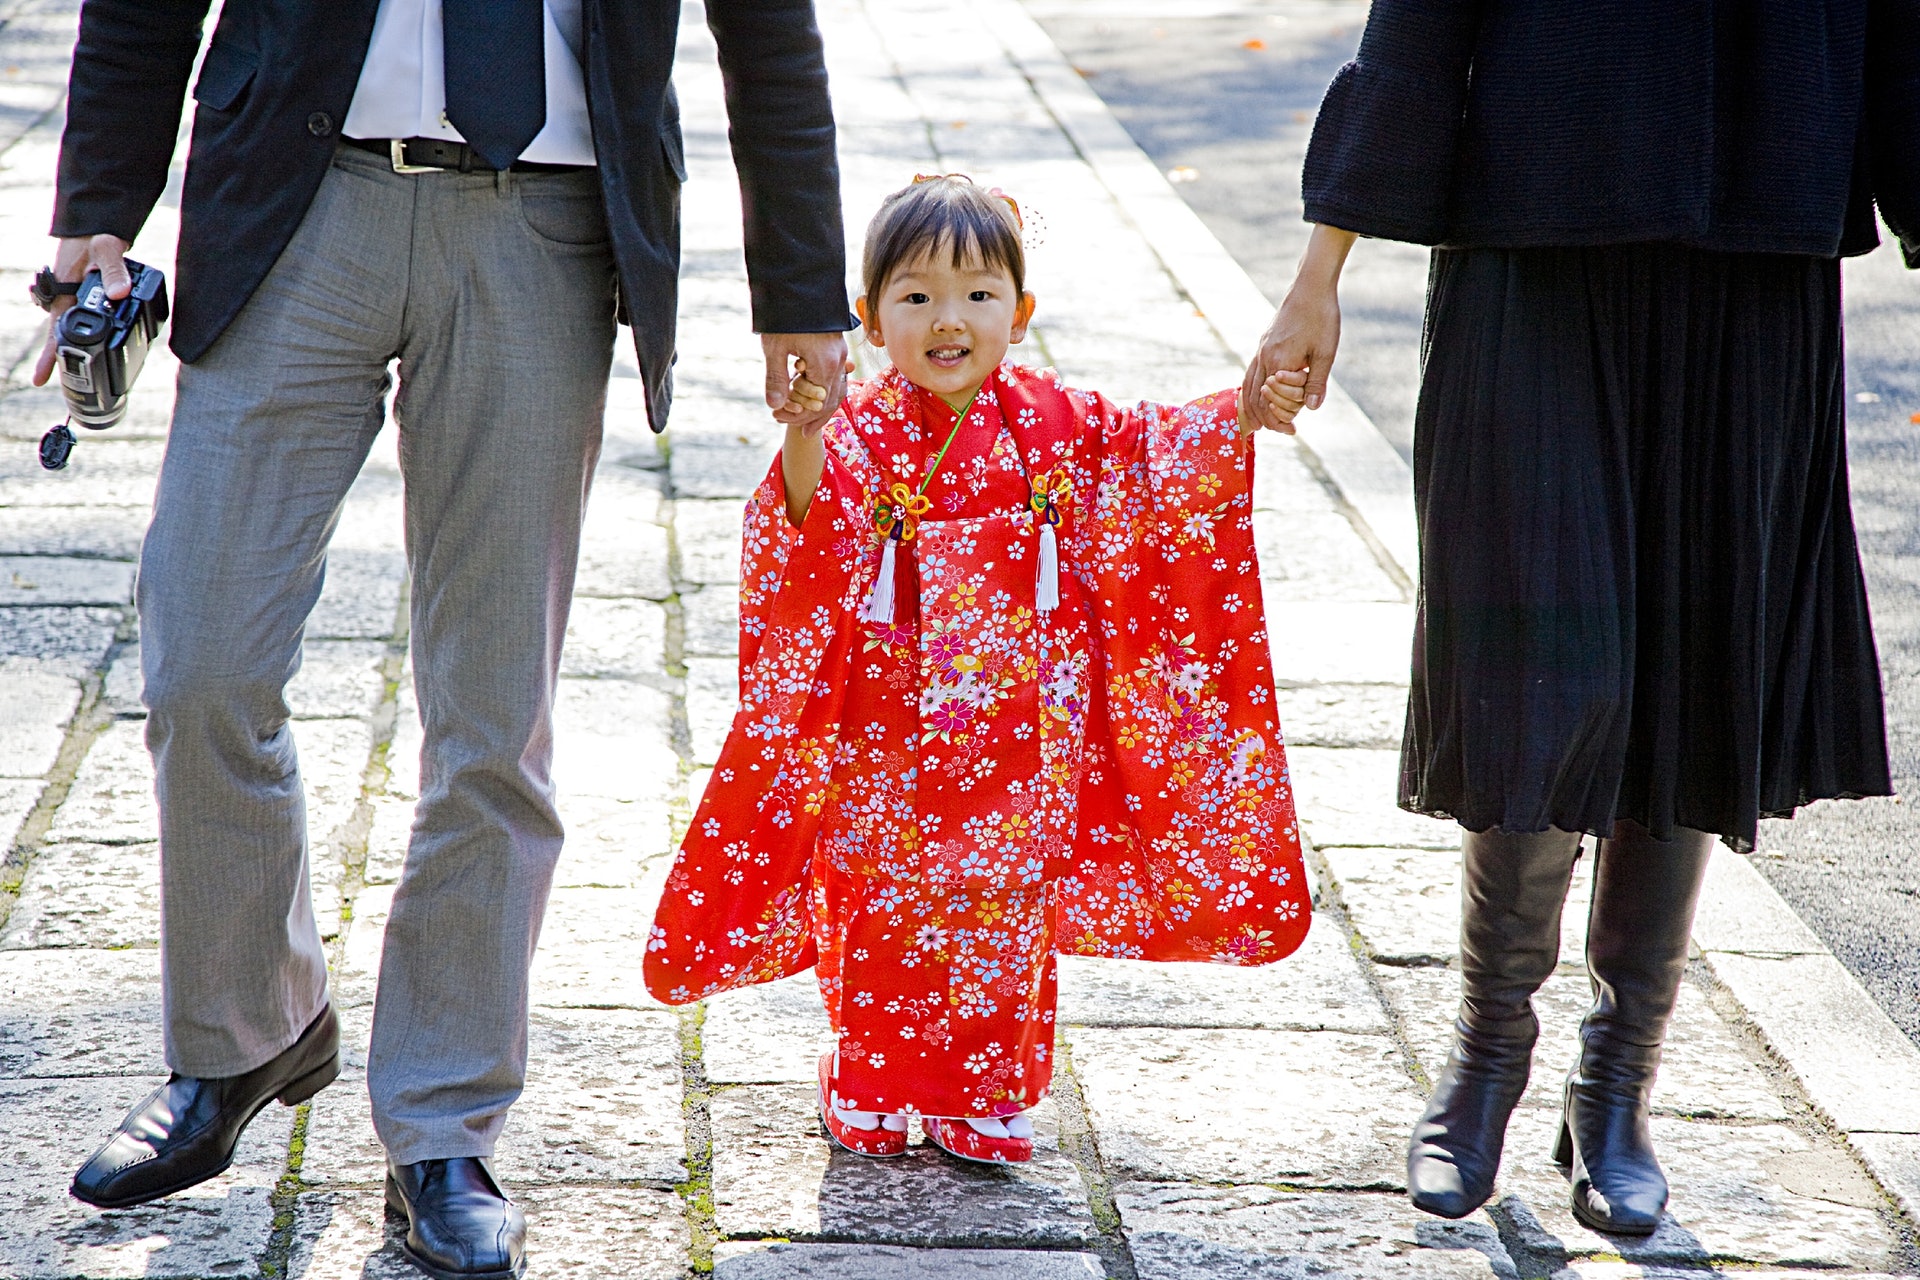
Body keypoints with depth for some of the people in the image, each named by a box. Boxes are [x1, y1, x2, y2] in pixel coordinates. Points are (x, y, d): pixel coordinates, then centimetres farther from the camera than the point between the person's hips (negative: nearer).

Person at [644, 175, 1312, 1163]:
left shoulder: (1055, 427, 1)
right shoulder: (860, 438, -10)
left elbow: (1157, 459, 8)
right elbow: (813, 554, -23)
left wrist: (1245, 414, -7)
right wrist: (804, 444, -41)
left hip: (1016, 732, 2)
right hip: (885, 738, -2)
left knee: (1004, 911, 9)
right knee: (881, 911, 9)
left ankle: (988, 1098, 23)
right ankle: (870, 1089, 27)